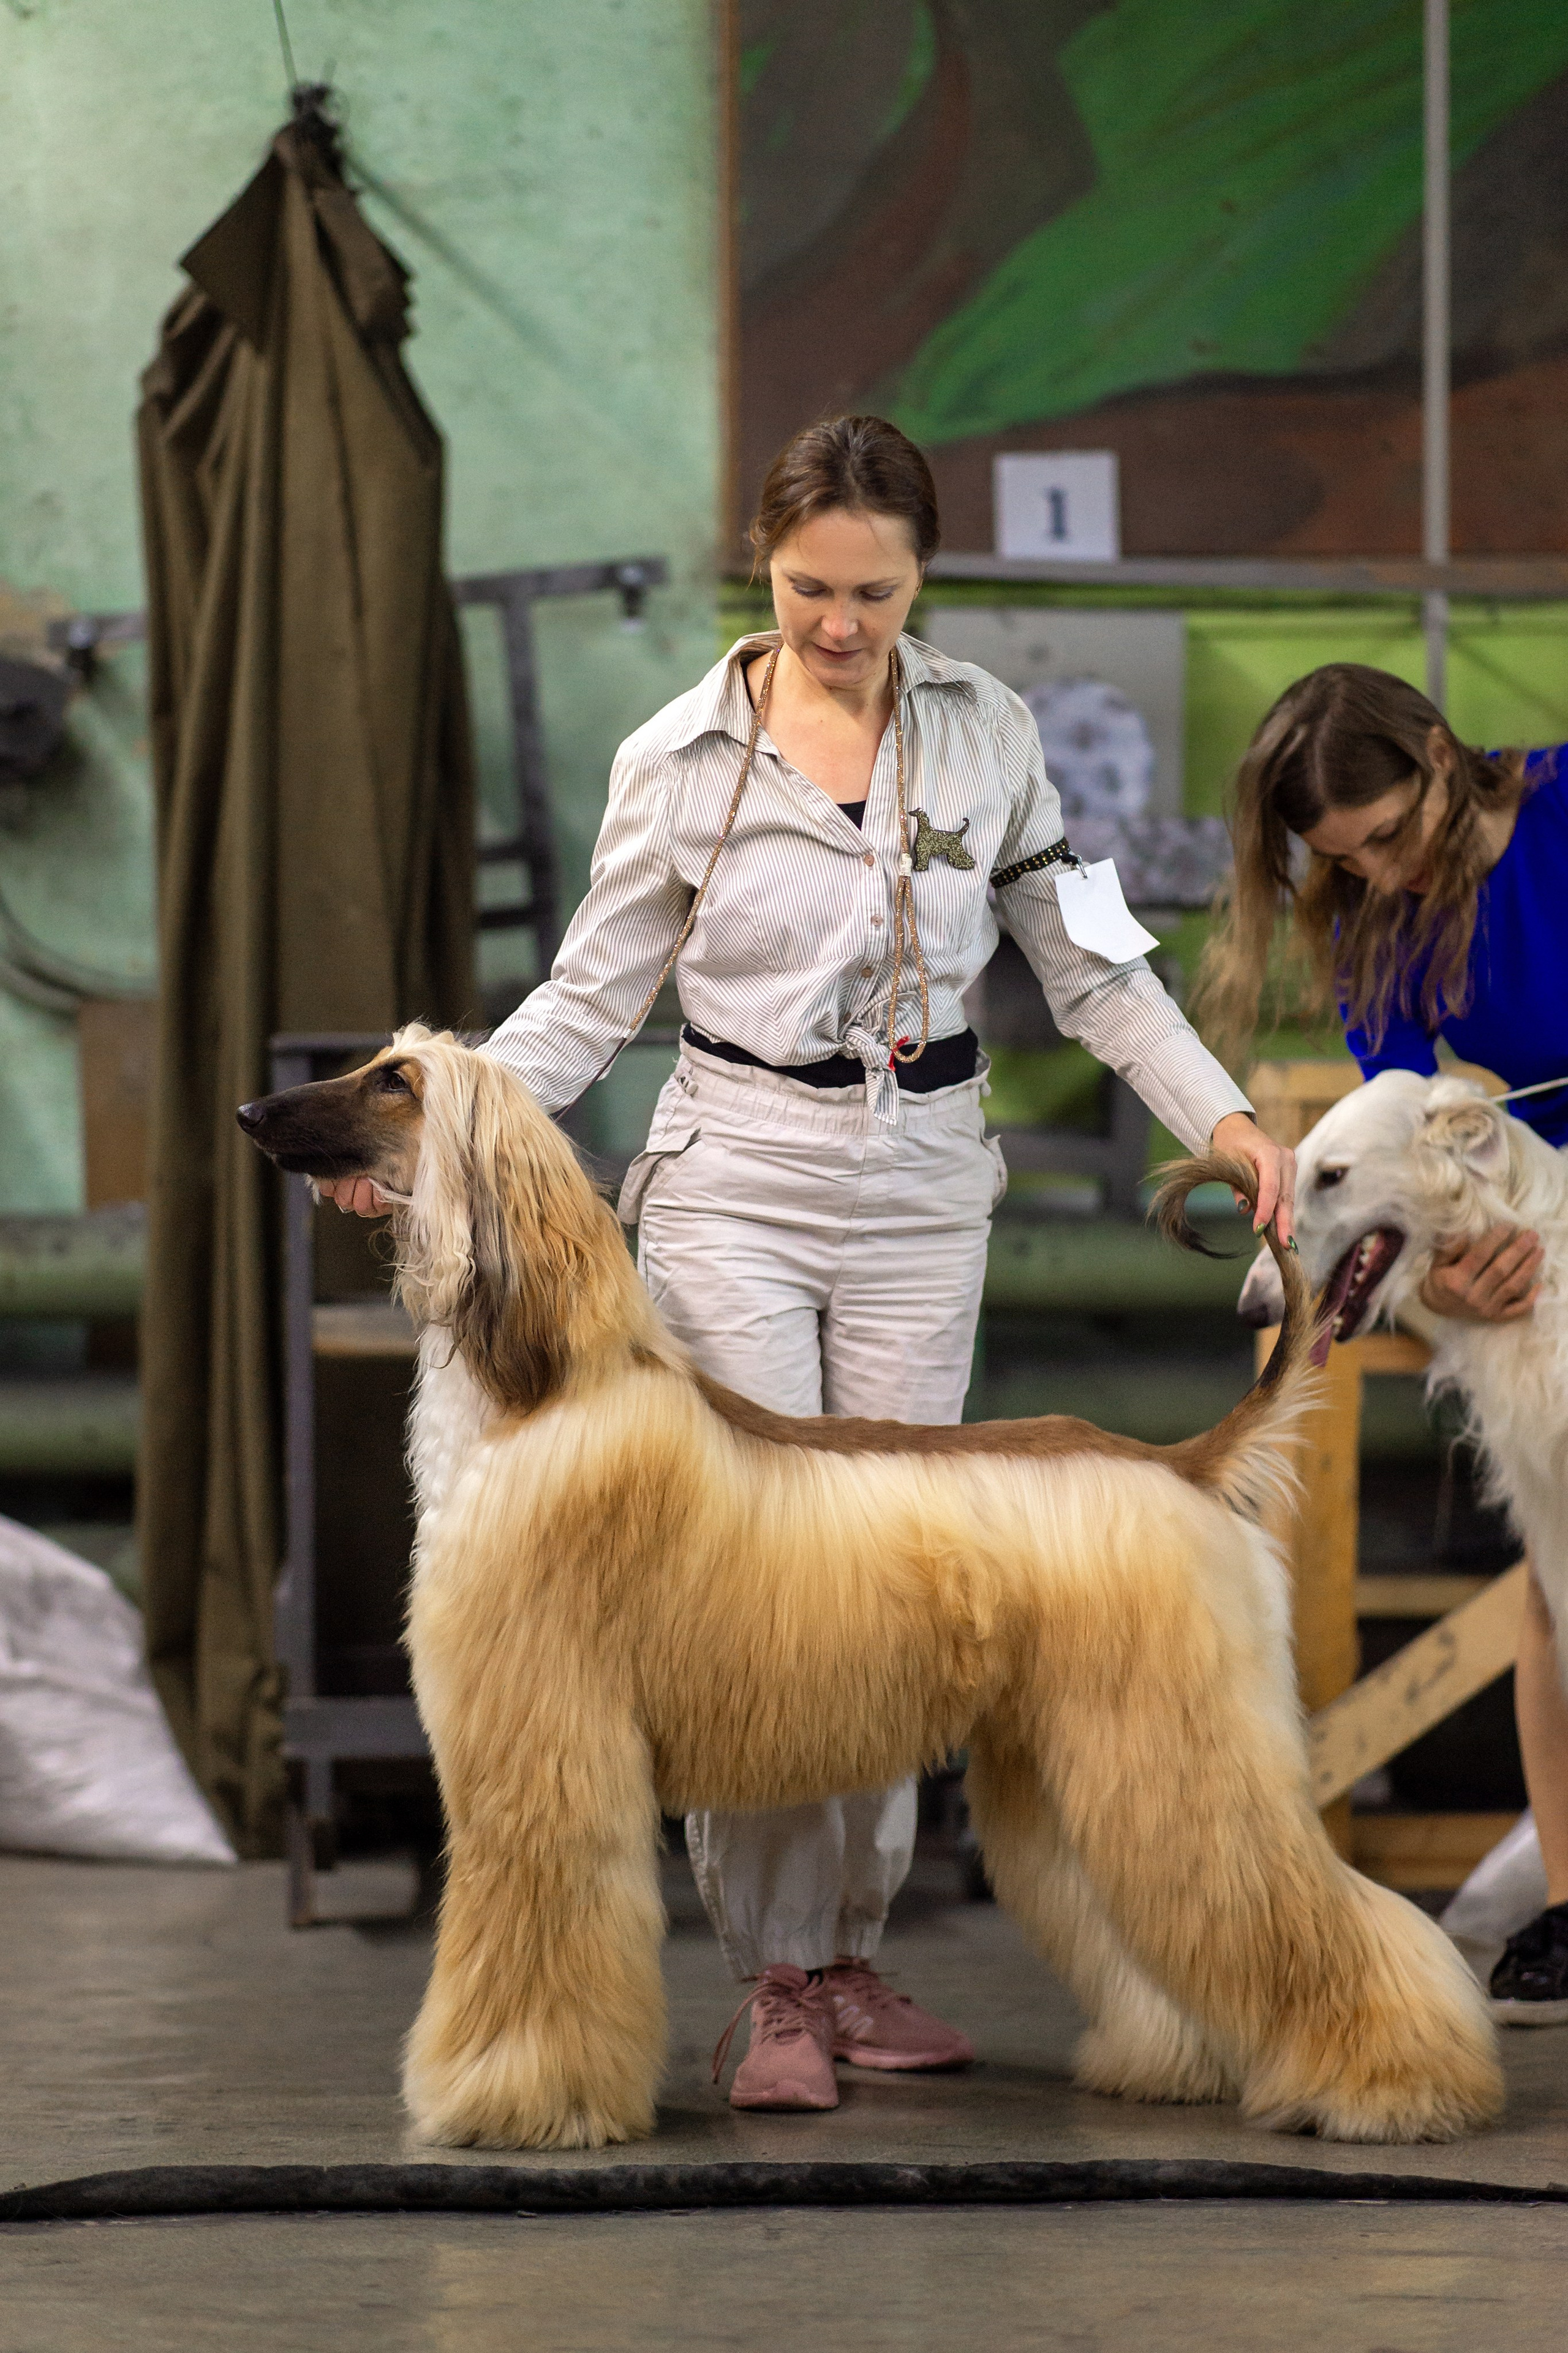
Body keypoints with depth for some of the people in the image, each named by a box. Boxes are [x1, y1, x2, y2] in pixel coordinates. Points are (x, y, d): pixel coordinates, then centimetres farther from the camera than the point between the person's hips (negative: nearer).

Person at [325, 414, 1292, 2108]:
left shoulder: (984, 730, 3)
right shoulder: (679, 760, -3)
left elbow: (1089, 963, 8)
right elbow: (590, 999, 2)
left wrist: (1221, 1115, -3)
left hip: (921, 1203, 2)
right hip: (736, 1191, -2)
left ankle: (852, 1955, 15)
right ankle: (779, 1986, -1)